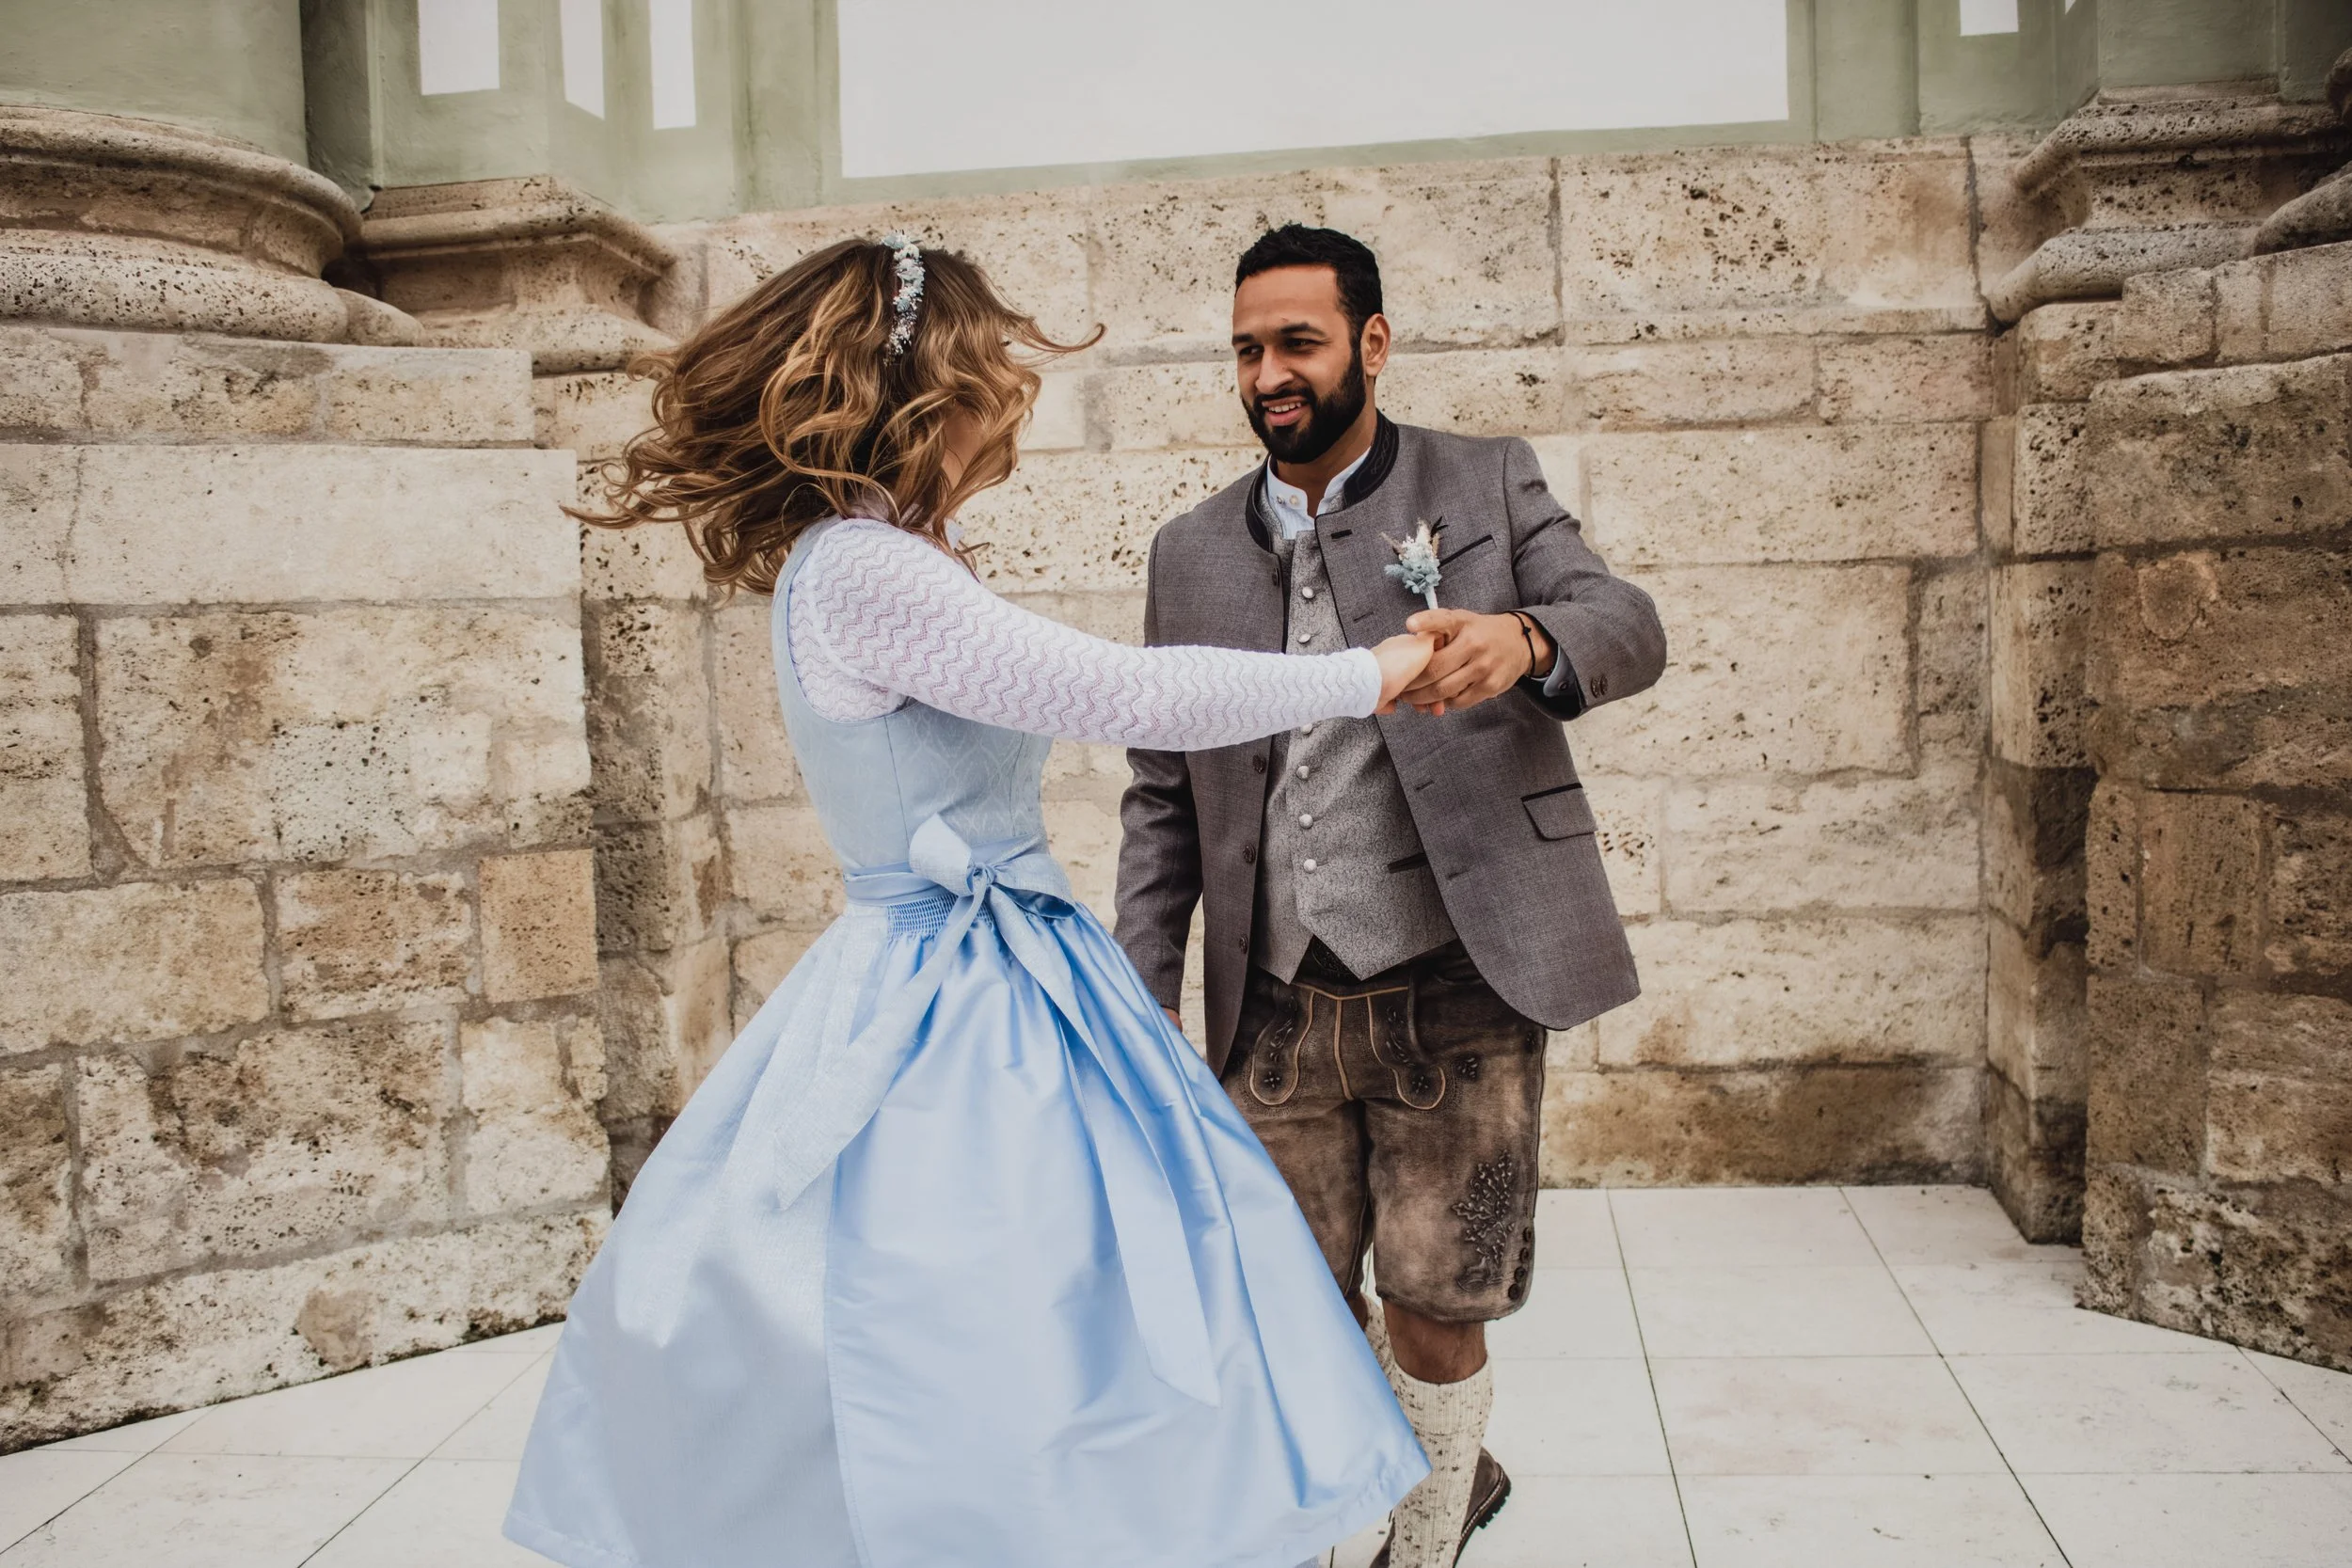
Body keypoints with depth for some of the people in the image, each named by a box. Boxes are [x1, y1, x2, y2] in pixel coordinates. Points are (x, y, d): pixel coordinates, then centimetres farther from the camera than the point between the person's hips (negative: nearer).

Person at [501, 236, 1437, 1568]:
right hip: (952, 1015, -10)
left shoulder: (901, 557, 7)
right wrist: (1366, 676, -12)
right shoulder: (861, 573, -20)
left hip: (1015, 979, 10)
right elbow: (1134, 696, -21)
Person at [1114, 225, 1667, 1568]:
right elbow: (1163, 795, 11)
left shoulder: (1489, 487, 4)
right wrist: (1142, 1000, 3)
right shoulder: (1193, 552, 11)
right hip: (1277, 1010, 4)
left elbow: (1628, 626, -11)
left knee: (1432, 1306, 3)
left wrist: (1522, 639, -35)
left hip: (1453, 996, -3)